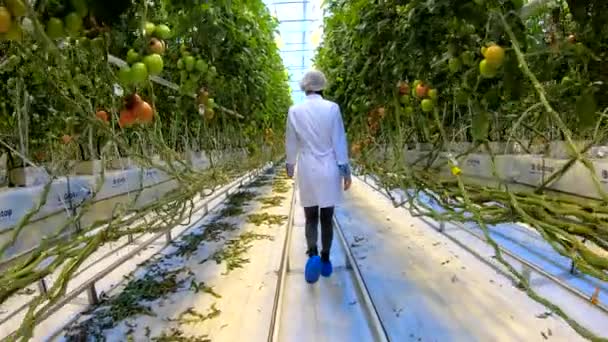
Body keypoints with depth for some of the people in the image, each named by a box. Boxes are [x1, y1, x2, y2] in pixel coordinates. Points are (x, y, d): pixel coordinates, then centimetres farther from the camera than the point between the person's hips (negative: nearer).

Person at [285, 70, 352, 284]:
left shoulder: (295, 110, -2)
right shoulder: (332, 108, -6)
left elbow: (291, 142, 7)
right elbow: (339, 141, -6)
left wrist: (290, 165, 22)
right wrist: (346, 170, 0)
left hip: (307, 170, 1)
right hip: (329, 170, 0)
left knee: (311, 218, 11)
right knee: (327, 218, 12)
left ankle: (312, 254, -12)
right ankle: (325, 260, 21)